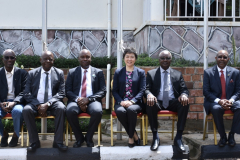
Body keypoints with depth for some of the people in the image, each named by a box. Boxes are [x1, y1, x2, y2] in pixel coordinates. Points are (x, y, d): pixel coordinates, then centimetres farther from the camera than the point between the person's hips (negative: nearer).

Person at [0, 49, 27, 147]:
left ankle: (15, 135, -8)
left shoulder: (22, 73, 6)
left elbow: (24, 92, -1)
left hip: (17, 102, -1)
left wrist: (14, 103, -19)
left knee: (17, 111, -36)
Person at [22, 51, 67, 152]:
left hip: (52, 103, -1)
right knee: (26, 110, -30)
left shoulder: (59, 73, 8)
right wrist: (38, 105, -14)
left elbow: (61, 93, 0)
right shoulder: (32, 73, 10)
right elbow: (26, 93, 4)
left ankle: (58, 142, -22)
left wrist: (48, 104, -17)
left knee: (61, 108, -32)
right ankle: (34, 142, -17)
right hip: (36, 103, 1)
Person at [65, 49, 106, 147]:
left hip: (92, 101, 0)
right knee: (70, 111, -34)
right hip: (76, 100, 1)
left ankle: (89, 137, -7)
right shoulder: (72, 72, 17)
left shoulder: (98, 72, 15)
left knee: (98, 111, -35)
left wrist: (88, 99, -13)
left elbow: (103, 91, 5)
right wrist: (77, 99, -14)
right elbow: (68, 91, 8)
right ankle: (79, 138, -8)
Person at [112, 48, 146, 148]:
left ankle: (130, 137, -15)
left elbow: (142, 90, 2)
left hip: (135, 103, -1)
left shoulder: (141, 72, 11)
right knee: (120, 111, -34)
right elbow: (114, 90, 9)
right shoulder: (118, 72, 14)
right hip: (121, 102, 1)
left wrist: (132, 101, -15)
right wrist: (121, 101, -11)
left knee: (131, 109, -36)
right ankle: (134, 135, -14)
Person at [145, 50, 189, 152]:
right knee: (150, 104, -36)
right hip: (157, 101, -1)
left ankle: (178, 138, -24)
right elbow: (146, 89, 3)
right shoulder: (151, 73, 13)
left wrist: (184, 95, -17)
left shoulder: (178, 74, 18)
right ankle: (155, 137, -20)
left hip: (173, 102, 2)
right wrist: (149, 95, -24)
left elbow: (184, 89, 10)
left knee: (185, 103, -30)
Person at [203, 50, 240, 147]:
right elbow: (206, 91, -3)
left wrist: (231, 100, -16)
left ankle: (232, 134, -12)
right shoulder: (208, 72, 2)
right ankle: (222, 136, -14)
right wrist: (218, 101, -19)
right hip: (214, 101, -2)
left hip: (230, 101, 2)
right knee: (216, 109, -36)